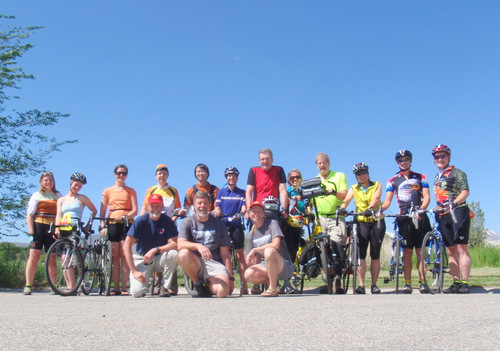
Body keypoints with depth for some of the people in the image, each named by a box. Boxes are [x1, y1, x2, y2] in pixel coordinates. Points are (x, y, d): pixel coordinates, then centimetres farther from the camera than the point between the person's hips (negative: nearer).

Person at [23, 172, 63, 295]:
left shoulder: (58, 196, 16)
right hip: (39, 227, -2)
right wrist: (31, 233, -8)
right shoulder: (36, 196, 9)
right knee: (34, 256, -8)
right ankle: (28, 286, -6)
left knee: (52, 258, 2)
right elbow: (29, 215, 3)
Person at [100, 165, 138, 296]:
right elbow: (102, 212, 11)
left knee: (124, 255, -7)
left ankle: (124, 287, -6)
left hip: (127, 224, -1)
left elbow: (135, 211, 3)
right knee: (115, 256, -1)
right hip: (112, 224, 1)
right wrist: (103, 226, -3)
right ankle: (116, 287, 0)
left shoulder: (130, 191, 12)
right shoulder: (108, 191, 15)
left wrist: (124, 216, -15)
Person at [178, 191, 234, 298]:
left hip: (215, 263, 0)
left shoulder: (218, 224, 10)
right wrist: (198, 246, -33)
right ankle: (198, 285, -8)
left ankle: (209, 286, 9)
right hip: (195, 263, 0)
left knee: (223, 291, -29)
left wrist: (230, 277, 2)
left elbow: (225, 253, 9)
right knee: (183, 254, -34)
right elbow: (181, 245, -12)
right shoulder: (188, 222, 6)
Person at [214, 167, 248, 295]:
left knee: (240, 255, -4)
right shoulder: (221, 192, 15)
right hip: (223, 225, 2)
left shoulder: (242, 193, 11)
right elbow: (217, 207, 8)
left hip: (236, 225, -2)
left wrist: (240, 214, -22)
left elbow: (244, 207, 0)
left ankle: (244, 284, -5)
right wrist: (217, 212, -16)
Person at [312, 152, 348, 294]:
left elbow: (344, 195, -5)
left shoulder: (339, 176, 9)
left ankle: (337, 280, -12)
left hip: (336, 218, -3)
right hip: (320, 219, 3)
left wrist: (334, 192, -25)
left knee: (338, 248, -16)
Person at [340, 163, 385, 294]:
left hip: (377, 221, 0)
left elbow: (376, 198, -11)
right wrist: (341, 209, -26)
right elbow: (346, 200, -3)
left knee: (375, 255, 1)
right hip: (361, 222, 1)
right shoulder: (354, 189, 13)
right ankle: (361, 285, -8)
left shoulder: (377, 185, 9)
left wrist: (370, 208, -31)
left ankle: (374, 285, 9)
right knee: (361, 254, -9)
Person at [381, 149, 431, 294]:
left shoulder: (421, 177, 11)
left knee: (420, 251, -2)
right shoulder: (392, 181, 12)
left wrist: (421, 209, -19)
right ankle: (407, 283, 0)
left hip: (420, 217, -1)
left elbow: (426, 197, 1)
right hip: (404, 218, 1)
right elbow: (387, 201, 4)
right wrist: (380, 209, -18)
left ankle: (422, 282, 1)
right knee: (407, 252, -1)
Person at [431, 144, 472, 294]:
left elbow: (465, 191, -14)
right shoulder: (437, 177, 21)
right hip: (444, 216, 7)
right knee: (451, 251, 6)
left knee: (461, 249, -11)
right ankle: (456, 282, 8)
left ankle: (465, 284, -12)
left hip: (458, 212, -7)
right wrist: (437, 212, 17)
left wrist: (454, 203, -30)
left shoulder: (457, 173, -1)